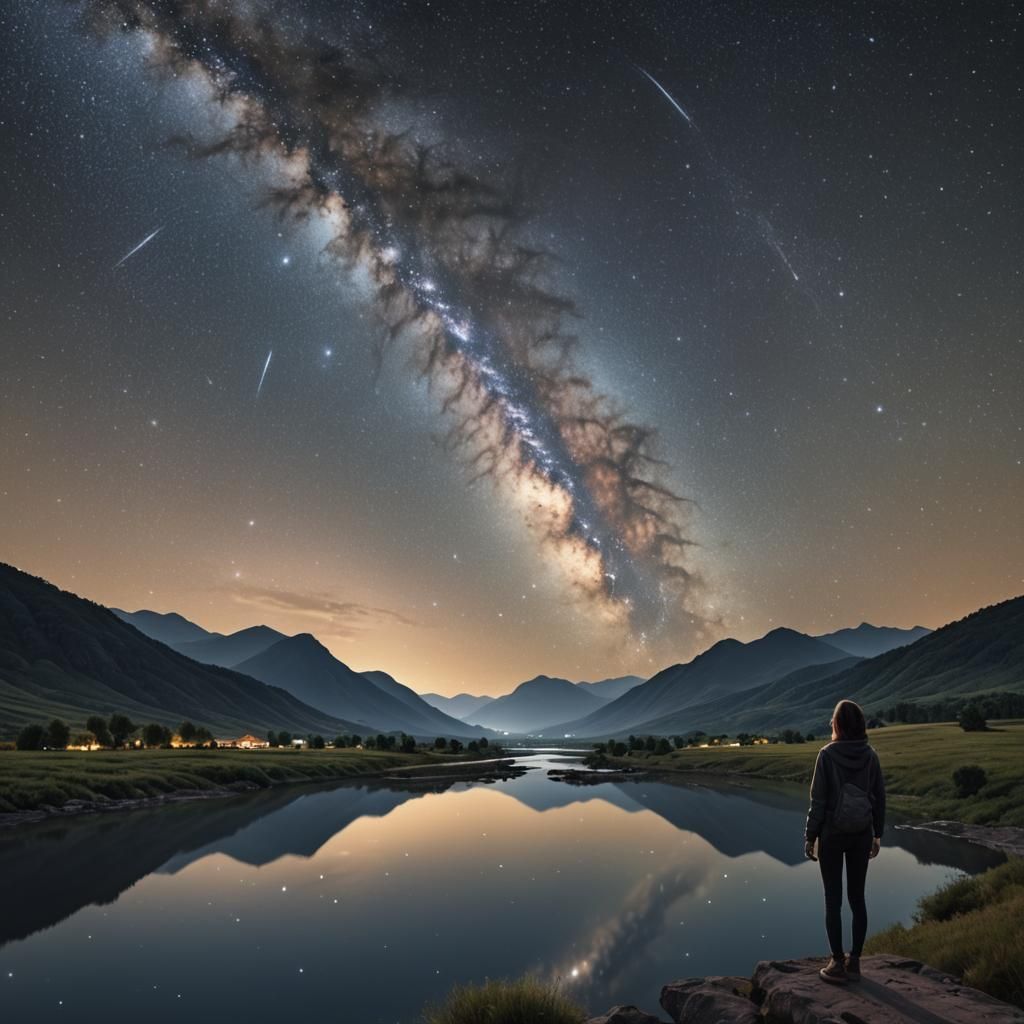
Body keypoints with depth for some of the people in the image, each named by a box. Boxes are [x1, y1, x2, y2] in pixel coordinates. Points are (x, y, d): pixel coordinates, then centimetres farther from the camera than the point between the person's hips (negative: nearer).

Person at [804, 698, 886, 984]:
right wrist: (877, 835, 15)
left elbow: (818, 800, -13)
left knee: (833, 899, 5)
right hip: (861, 834, 4)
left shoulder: (827, 754, -14)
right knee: (857, 898, 12)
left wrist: (810, 837, -3)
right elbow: (879, 798, 3)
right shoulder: (870, 755, -3)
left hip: (832, 834, -4)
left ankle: (838, 965, 9)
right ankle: (854, 962, 18)